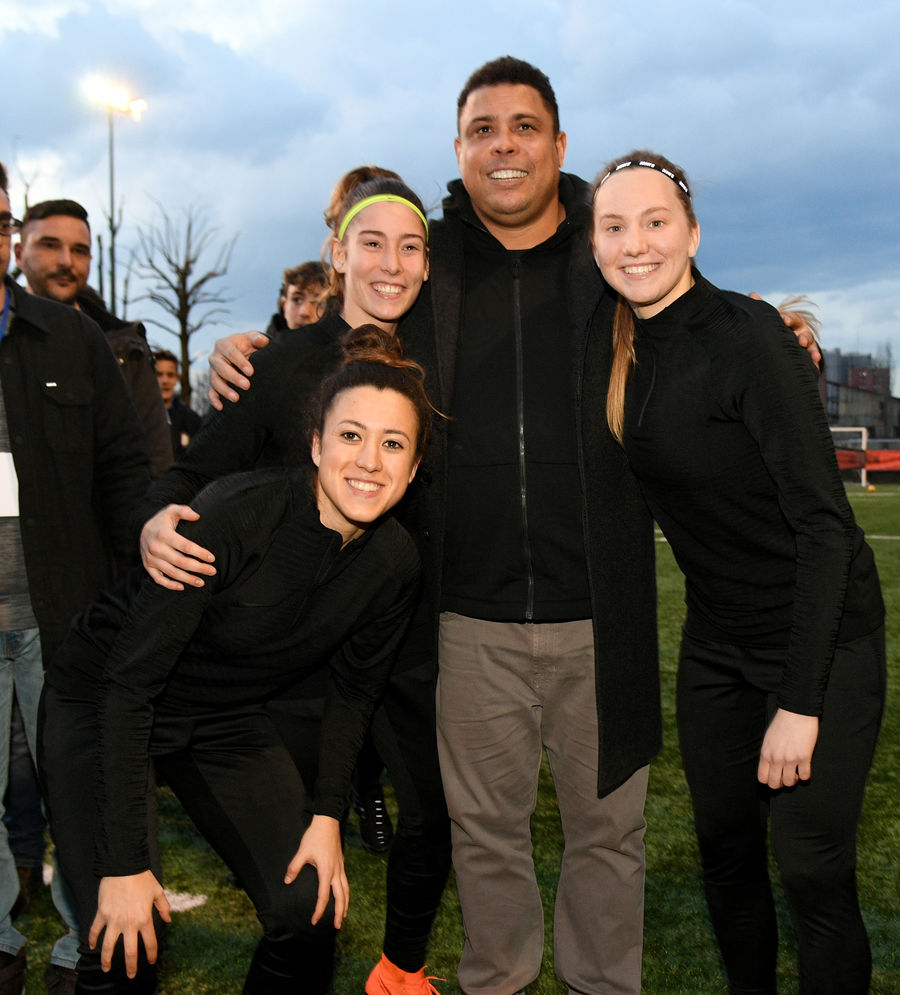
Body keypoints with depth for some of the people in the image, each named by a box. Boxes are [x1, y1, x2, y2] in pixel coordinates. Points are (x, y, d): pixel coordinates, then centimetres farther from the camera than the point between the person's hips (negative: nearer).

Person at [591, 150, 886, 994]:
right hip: (716, 641, 6)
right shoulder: (625, 353, 2)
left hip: (822, 638, -6)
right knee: (725, 850, 14)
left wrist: (800, 701, -21)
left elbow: (822, 520, -20)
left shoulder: (749, 336, -18)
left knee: (813, 874, -2)